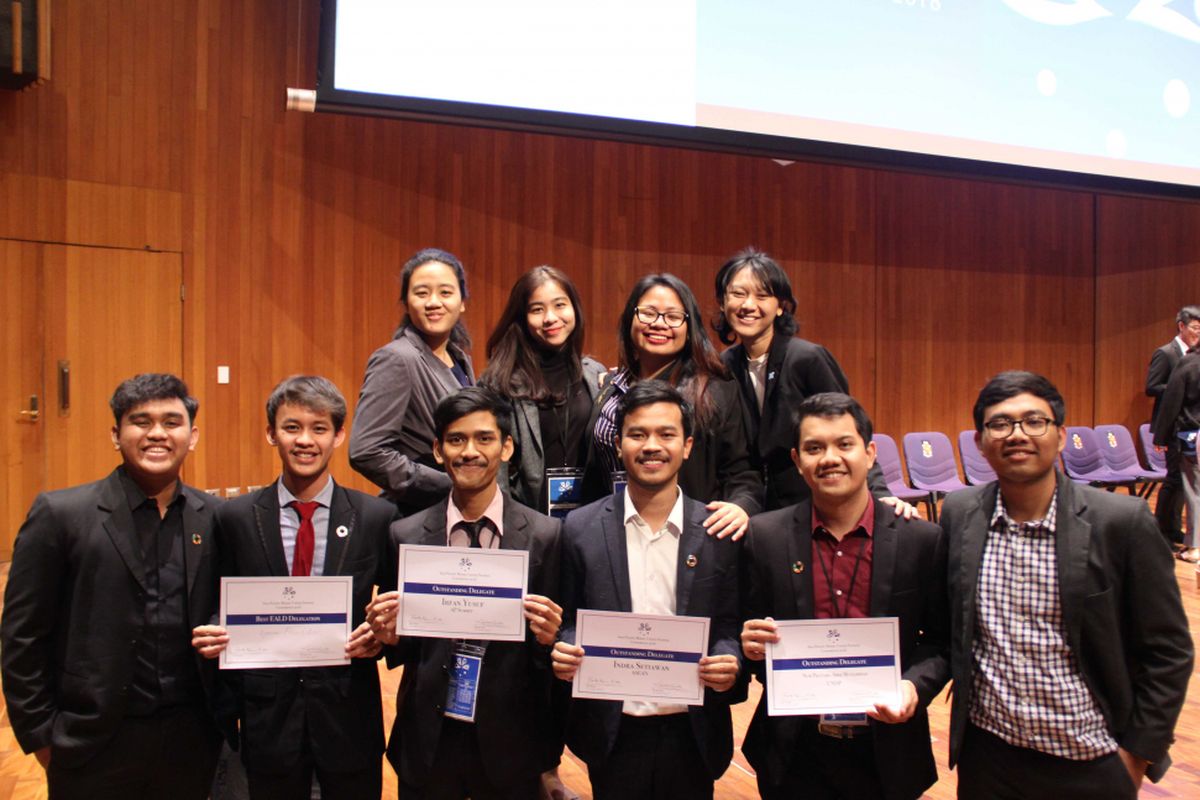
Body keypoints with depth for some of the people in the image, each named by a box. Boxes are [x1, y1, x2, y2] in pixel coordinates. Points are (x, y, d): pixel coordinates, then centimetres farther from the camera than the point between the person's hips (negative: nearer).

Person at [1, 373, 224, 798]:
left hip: (192, 740, 3)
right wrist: (41, 735, -5)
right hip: (94, 746, -2)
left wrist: (224, 715, 2)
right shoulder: (59, 513, -8)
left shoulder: (213, 518, 0)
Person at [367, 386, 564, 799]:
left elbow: (555, 639, -2)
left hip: (509, 744, -1)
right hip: (426, 742, 1)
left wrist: (547, 637, -22)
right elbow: (402, 648, 5)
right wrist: (389, 635, -15)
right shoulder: (404, 535, -3)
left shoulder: (545, 535, -8)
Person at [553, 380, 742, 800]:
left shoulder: (720, 531, -4)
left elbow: (731, 624, 1)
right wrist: (564, 651, -17)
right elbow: (567, 621, 3)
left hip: (692, 733, 1)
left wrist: (729, 662, -18)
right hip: (611, 732, 0)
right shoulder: (580, 528, -4)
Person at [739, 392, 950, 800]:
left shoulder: (924, 540, -6)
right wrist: (751, 644, -18)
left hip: (886, 753, 0)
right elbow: (750, 631, 3)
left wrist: (916, 686, -17)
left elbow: (942, 643, 1)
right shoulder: (764, 536, -6)